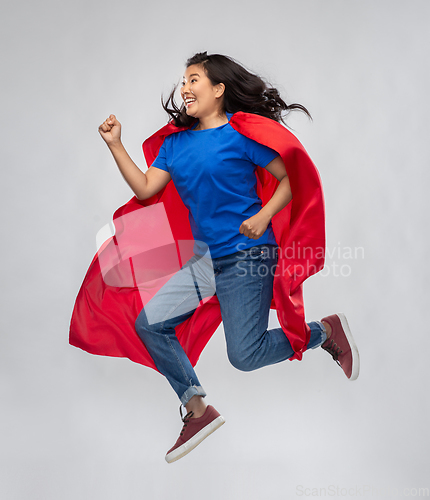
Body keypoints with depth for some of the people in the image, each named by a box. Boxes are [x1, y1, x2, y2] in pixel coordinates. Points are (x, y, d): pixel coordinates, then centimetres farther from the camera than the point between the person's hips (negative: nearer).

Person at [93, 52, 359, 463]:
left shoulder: (242, 131, -6)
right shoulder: (175, 142, 12)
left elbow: (293, 178, -6)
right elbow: (145, 189, 6)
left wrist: (263, 216, -19)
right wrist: (115, 145, 2)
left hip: (248, 255, -7)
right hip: (206, 258, 7)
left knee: (244, 356, -12)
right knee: (148, 324, -1)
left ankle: (324, 331, 13)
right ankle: (197, 410, 11)